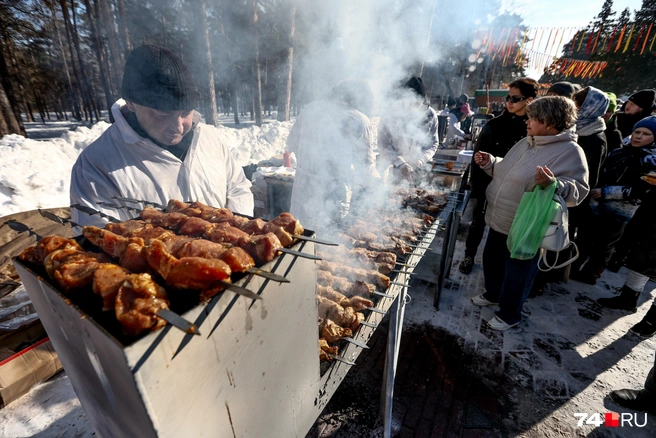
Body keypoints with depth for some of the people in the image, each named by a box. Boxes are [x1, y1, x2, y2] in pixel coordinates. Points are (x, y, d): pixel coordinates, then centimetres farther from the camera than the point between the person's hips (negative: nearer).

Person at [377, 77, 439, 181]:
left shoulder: (430, 115, -6)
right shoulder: (390, 116, -14)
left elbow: (434, 142, 1)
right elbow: (384, 145, -15)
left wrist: (421, 159, -17)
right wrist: (400, 163, -27)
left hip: (417, 169, 2)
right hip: (394, 168, -2)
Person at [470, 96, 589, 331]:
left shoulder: (570, 151, -15)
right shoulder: (526, 143, 8)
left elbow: (578, 191, -20)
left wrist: (553, 184, -38)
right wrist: (489, 162, 4)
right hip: (499, 220, 8)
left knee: (516, 273, 9)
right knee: (492, 260, 22)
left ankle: (509, 314, 30)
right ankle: (492, 294, 47)